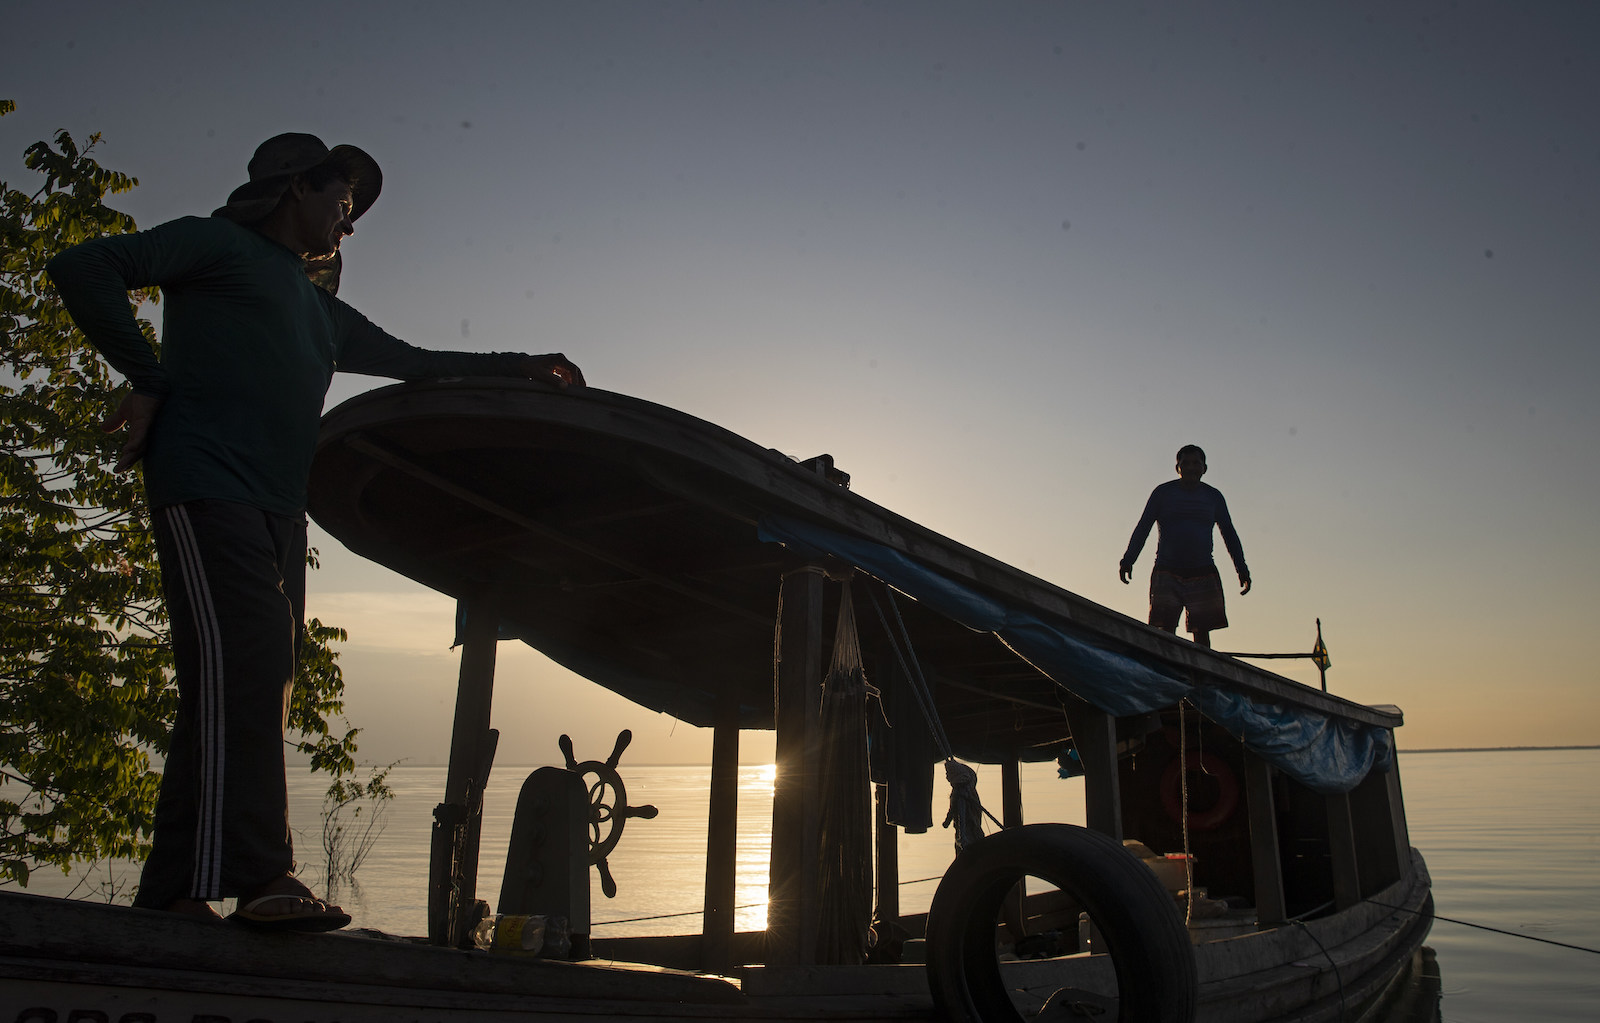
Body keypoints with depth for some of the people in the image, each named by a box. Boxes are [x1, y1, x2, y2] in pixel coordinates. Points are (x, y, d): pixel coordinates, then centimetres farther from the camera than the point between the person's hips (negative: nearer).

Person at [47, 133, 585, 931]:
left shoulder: (322, 312, 33)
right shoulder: (216, 245, 11)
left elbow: (411, 363, 33)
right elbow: (84, 267, 1)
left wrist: (517, 367, 25)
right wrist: (148, 379, -5)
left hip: (278, 510, 7)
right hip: (205, 486, -7)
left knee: (230, 687, 1)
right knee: (242, 657, -20)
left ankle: (172, 892, 4)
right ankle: (260, 874, -25)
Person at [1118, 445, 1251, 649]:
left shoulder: (1213, 496, 12)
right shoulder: (1163, 492, 6)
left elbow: (1229, 533, 15)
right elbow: (1142, 528, 2)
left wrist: (1241, 568, 6)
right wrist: (1128, 559, -10)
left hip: (1203, 573, 2)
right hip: (1167, 571, -2)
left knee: (1202, 631, -3)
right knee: (1166, 629, -13)